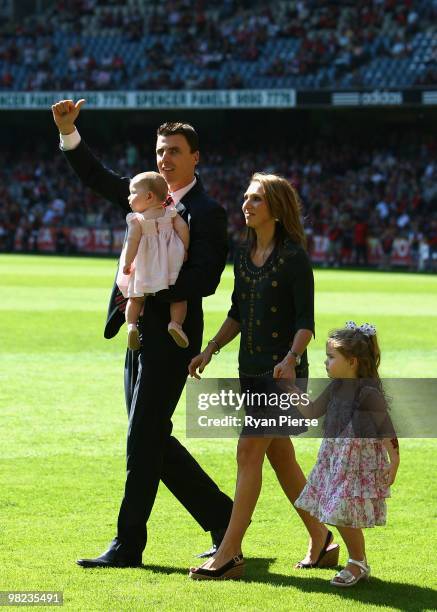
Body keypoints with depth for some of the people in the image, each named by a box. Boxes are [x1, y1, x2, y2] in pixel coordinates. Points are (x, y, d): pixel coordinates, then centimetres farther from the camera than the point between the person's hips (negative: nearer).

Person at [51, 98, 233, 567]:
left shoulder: (206, 213, -9)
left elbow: (203, 281, -18)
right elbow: (96, 177, 16)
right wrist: (68, 131, 3)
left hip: (171, 335, -8)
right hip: (141, 333, 8)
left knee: (143, 439, -6)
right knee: (153, 441, 12)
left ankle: (127, 545, 0)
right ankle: (222, 518, 22)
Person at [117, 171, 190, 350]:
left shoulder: (137, 219, -8)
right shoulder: (170, 213, 3)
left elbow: (133, 240, -18)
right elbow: (183, 228, -5)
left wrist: (127, 263, -14)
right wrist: (185, 251, 3)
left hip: (144, 269, -2)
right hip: (171, 266, 2)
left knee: (135, 298, 12)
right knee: (179, 296, 10)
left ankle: (131, 324, -8)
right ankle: (175, 323, -12)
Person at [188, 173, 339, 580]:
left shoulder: (294, 257, -11)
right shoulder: (244, 256, 11)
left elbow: (306, 321, -13)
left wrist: (291, 359, -27)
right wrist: (210, 350, 11)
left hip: (283, 370, -8)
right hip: (251, 369, 8)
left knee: (249, 450, -12)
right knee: (280, 457, 12)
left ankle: (229, 554, -12)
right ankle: (321, 541, 24)